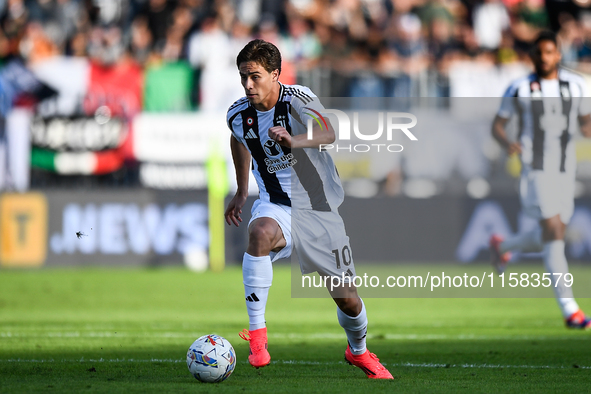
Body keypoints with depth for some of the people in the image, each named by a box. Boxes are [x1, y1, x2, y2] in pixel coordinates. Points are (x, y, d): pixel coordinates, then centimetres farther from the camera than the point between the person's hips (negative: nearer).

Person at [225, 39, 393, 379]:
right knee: (260, 232, -37)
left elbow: (331, 132, -35)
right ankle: (257, 332, -32)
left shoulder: (297, 99, -18)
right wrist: (241, 192, 24)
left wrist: (295, 140, -54)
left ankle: (359, 351, 38)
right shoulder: (238, 115, -4)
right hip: (277, 206, 1)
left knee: (347, 298, 4)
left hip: (320, 209, -1)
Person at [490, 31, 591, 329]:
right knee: (554, 234, -16)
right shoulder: (520, 89, -1)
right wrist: (507, 143, -17)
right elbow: (497, 125, 5)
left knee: (551, 238, 11)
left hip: (565, 170, 5)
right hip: (535, 169, -5)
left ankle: (503, 246, 42)